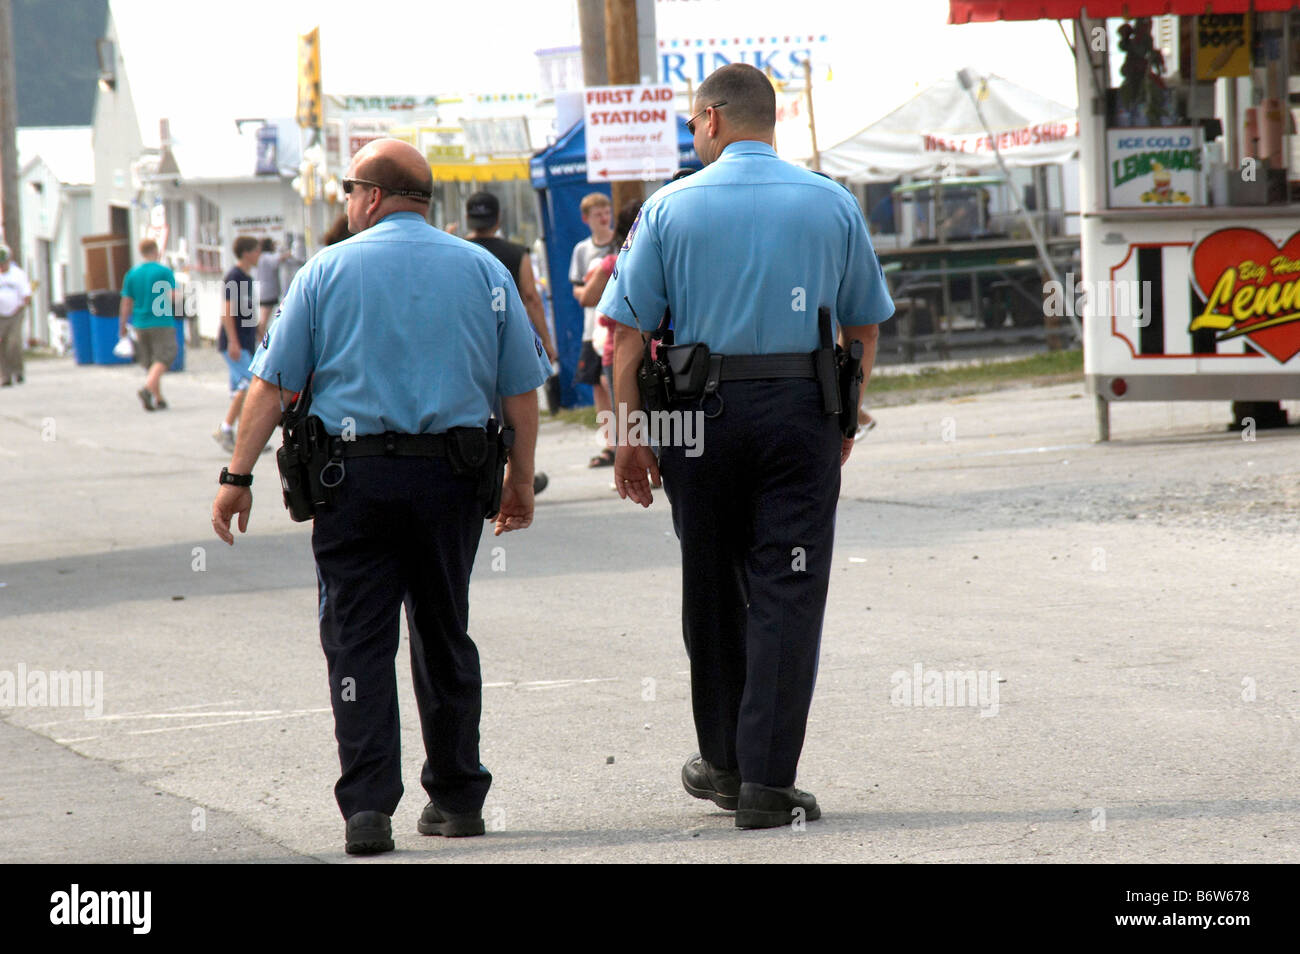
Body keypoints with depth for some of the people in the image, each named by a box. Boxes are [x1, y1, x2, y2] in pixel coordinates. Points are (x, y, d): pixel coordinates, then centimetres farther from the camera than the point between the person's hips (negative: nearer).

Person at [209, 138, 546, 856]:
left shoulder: (328, 271, 1)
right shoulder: (482, 270, 7)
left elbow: (272, 382, -2)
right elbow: (521, 387, 7)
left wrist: (238, 476, 1)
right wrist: (521, 479, 16)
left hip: (355, 475, -2)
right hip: (451, 479, 3)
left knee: (358, 642, -1)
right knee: (445, 637, 15)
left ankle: (367, 807, -10)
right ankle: (457, 797, 20)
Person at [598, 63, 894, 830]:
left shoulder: (671, 207, 1)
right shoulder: (834, 205, 6)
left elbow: (629, 334, -2)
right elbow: (864, 329, 9)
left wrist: (630, 436, 3)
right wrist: (845, 421, 19)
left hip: (702, 415, 0)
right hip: (802, 414, 0)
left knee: (714, 592, 14)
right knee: (787, 594, 0)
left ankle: (724, 763, 26)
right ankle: (767, 784, -6)